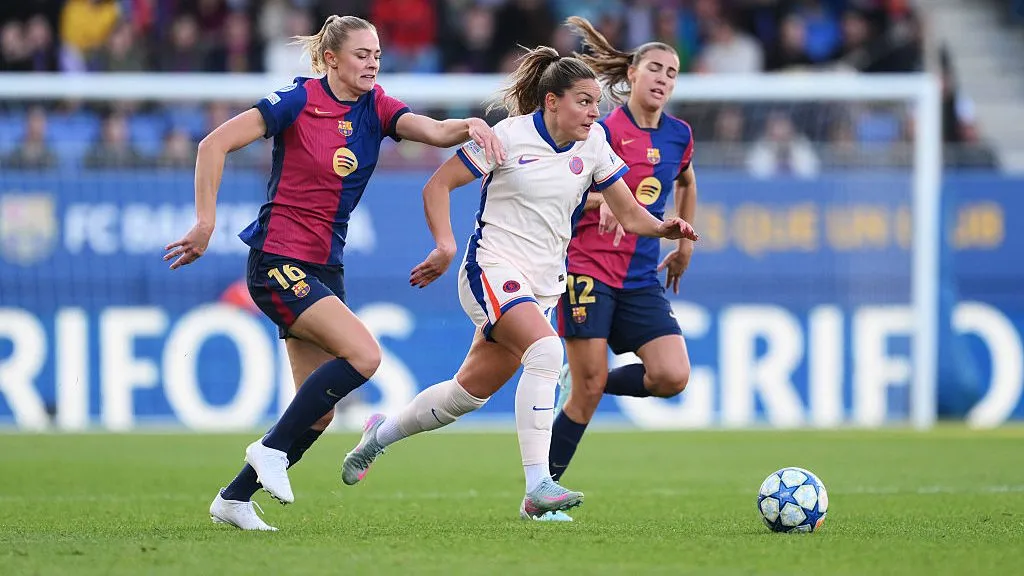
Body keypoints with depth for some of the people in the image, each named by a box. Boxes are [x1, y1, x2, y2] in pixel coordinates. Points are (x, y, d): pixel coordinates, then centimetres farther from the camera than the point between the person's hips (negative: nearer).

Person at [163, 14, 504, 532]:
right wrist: (205, 224, -16)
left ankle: (234, 499, 17)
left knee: (319, 413, 5)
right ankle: (271, 449, -12)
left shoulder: (374, 107, 5)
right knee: (363, 354, -23)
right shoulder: (298, 101, -11)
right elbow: (215, 145, -12)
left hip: (325, 269, 7)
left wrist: (471, 127, -32)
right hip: (278, 262, -7)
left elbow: (434, 131, -11)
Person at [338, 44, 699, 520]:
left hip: (544, 285, 6)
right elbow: (438, 186, -6)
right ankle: (537, 487, -33)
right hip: (493, 271, -6)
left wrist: (663, 228, -13)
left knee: (471, 391, 11)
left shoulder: (592, 143, 4)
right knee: (546, 351, -30)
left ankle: (382, 433, 38)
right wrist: (446, 247, -18)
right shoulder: (511, 136, -11)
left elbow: (630, 216, 8)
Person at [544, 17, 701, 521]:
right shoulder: (606, 130, -8)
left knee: (672, 376, -12)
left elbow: (685, 185, 30)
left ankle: (585, 384, 14)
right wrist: (604, 198, -23)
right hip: (590, 267, -5)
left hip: (641, 279, 5)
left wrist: (684, 246, 28)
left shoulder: (678, 135, 9)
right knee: (587, 389, -8)